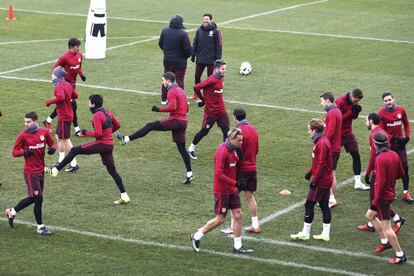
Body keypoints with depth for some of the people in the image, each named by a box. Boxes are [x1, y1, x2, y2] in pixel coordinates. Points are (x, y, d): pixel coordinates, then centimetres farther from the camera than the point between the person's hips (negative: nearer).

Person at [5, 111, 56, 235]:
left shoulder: (44, 132, 0)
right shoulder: (23, 136, -10)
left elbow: (52, 143, 13)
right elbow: (14, 152, -6)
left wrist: (52, 148, -10)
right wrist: (24, 152, -27)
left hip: (41, 170, 6)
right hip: (30, 172, -6)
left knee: (33, 198, 15)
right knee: (38, 198, -8)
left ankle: (12, 211, 35)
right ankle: (40, 227, 4)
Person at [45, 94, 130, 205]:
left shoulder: (97, 116, -13)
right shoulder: (108, 113, 12)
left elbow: (98, 133, -20)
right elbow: (117, 125, 21)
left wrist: (86, 133, -6)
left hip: (101, 144, -8)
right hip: (110, 145, 8)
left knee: (75, 150, -5)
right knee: (112, 171, 12)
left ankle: (55, 170, -11)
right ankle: (124, 197, 9)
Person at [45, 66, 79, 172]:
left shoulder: (59, 86, -20)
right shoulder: (67, 85, 9)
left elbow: (61, 97, -37)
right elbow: (75, 95, 19)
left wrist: (50, 102, -25)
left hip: (64, 117, -10)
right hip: (68, 115, 10)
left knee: (65, 140, -4)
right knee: (59, 137, 20)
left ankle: (74, 164, -1)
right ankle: (61, 161, 28)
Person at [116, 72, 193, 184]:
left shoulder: (172, 91, -9)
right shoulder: (181, 90, 21)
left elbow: (172, 107, -22)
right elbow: (186, 108, 26)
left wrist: (159, 109, -15)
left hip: (175, 120, -9)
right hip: (183, 122, 9)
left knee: (150, 126, -8)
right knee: (181, 148, 9)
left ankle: (126, 139, -12)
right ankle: (189, 175, 7)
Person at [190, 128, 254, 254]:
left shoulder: (233, 150, 5)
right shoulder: (222, 152, -22)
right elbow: (219, 174, -27)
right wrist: (236, 183, -26)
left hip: (232, 190, 8)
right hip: (222, 190, -8)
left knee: (238, 215, 7)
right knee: (220, 219, 0)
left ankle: (238, 246, 15)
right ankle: (197, 236, 16)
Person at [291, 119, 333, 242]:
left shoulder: (322, 144, -20)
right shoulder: (321, 141, 11)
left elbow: (321, 164, -23)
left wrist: (314, 180, -19)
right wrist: (311, 172, 19)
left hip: (320, 181, -10)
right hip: (326, 180, 10)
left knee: (309, 205, -2)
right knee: (324, 206, 12)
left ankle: (305, 233, 4)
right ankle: (326, 234, 15)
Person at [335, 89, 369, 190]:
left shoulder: (352, 102, 1)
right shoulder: (340, 102, -21)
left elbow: (354, 117, 10)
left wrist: (356, 111, -12)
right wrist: (351, 111, -28)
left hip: (348, 133, 7)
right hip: (338, 135, -7)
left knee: (356, 156, 4)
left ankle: (358, 182, 9)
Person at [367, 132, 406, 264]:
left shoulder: (380, 159, -23)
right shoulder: (394, 155, 1)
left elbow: (381, 181, -24)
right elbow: (401, 173, 10)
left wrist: (375, 201, -19)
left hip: (382, 196, -9)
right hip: (391, 193, 9)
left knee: (386, 227, -2)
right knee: (370, 215, 24)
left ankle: (400, 255, 3)